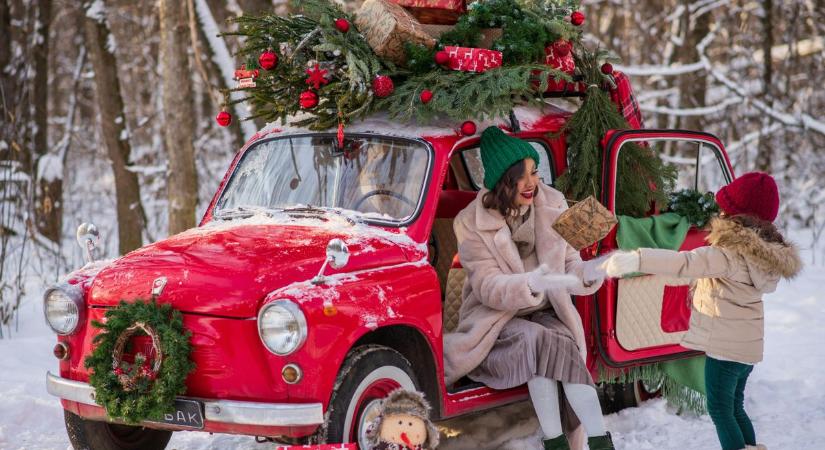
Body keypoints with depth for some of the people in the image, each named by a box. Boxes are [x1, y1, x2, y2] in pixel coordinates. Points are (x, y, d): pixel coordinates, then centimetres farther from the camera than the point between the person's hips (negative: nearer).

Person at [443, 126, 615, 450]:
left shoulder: (552, 205, 1)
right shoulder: (472, 223, -11)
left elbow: (569, 263, 4)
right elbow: (488, 287, -18)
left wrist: (586, 274, -22)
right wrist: (534, 283, -38)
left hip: (547, 312, 3)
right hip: (496, 317, -3)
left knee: (563, 346, -30)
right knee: (536, 339, -34)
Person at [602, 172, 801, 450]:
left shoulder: (731, 254, -25)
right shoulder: (766, 253, 3)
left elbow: (685, 263, -38)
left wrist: (635, 260, -44)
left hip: (725, 346, -9)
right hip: (748, 344, 9)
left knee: (720, 410, 2)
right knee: (734, 408, 21)